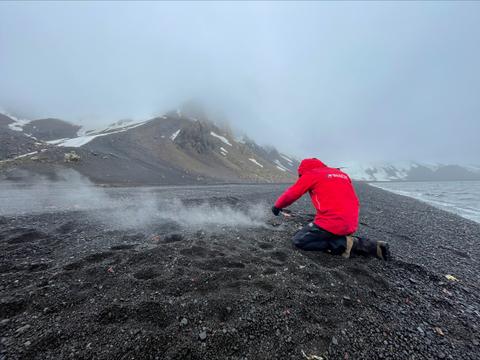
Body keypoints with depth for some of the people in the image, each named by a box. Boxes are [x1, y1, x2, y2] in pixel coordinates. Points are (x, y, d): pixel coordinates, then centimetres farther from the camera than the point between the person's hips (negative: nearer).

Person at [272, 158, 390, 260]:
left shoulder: (310, 174, 0)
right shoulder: (342, 174, 20)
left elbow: (291, 194, 4)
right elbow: (355, 202, 22)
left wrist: (277, 206, 20)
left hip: (331, 224, -8)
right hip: (351, 226, 8)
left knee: (298, 240, 4)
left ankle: (342, 244, -6)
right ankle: (374, 246, 13)